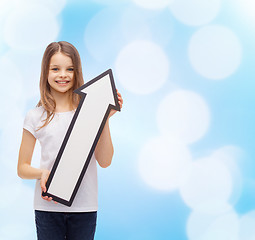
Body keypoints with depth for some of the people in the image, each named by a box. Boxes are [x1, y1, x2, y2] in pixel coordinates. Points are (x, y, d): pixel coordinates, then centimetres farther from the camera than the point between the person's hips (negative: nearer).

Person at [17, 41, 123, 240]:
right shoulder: (36, 117, 2)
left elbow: (104, 161, -3)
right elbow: (22, 168, 6)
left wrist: (105, 118, -9)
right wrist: (42, 173, -15)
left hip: (84, 207, 0)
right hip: (48, 206, 0)